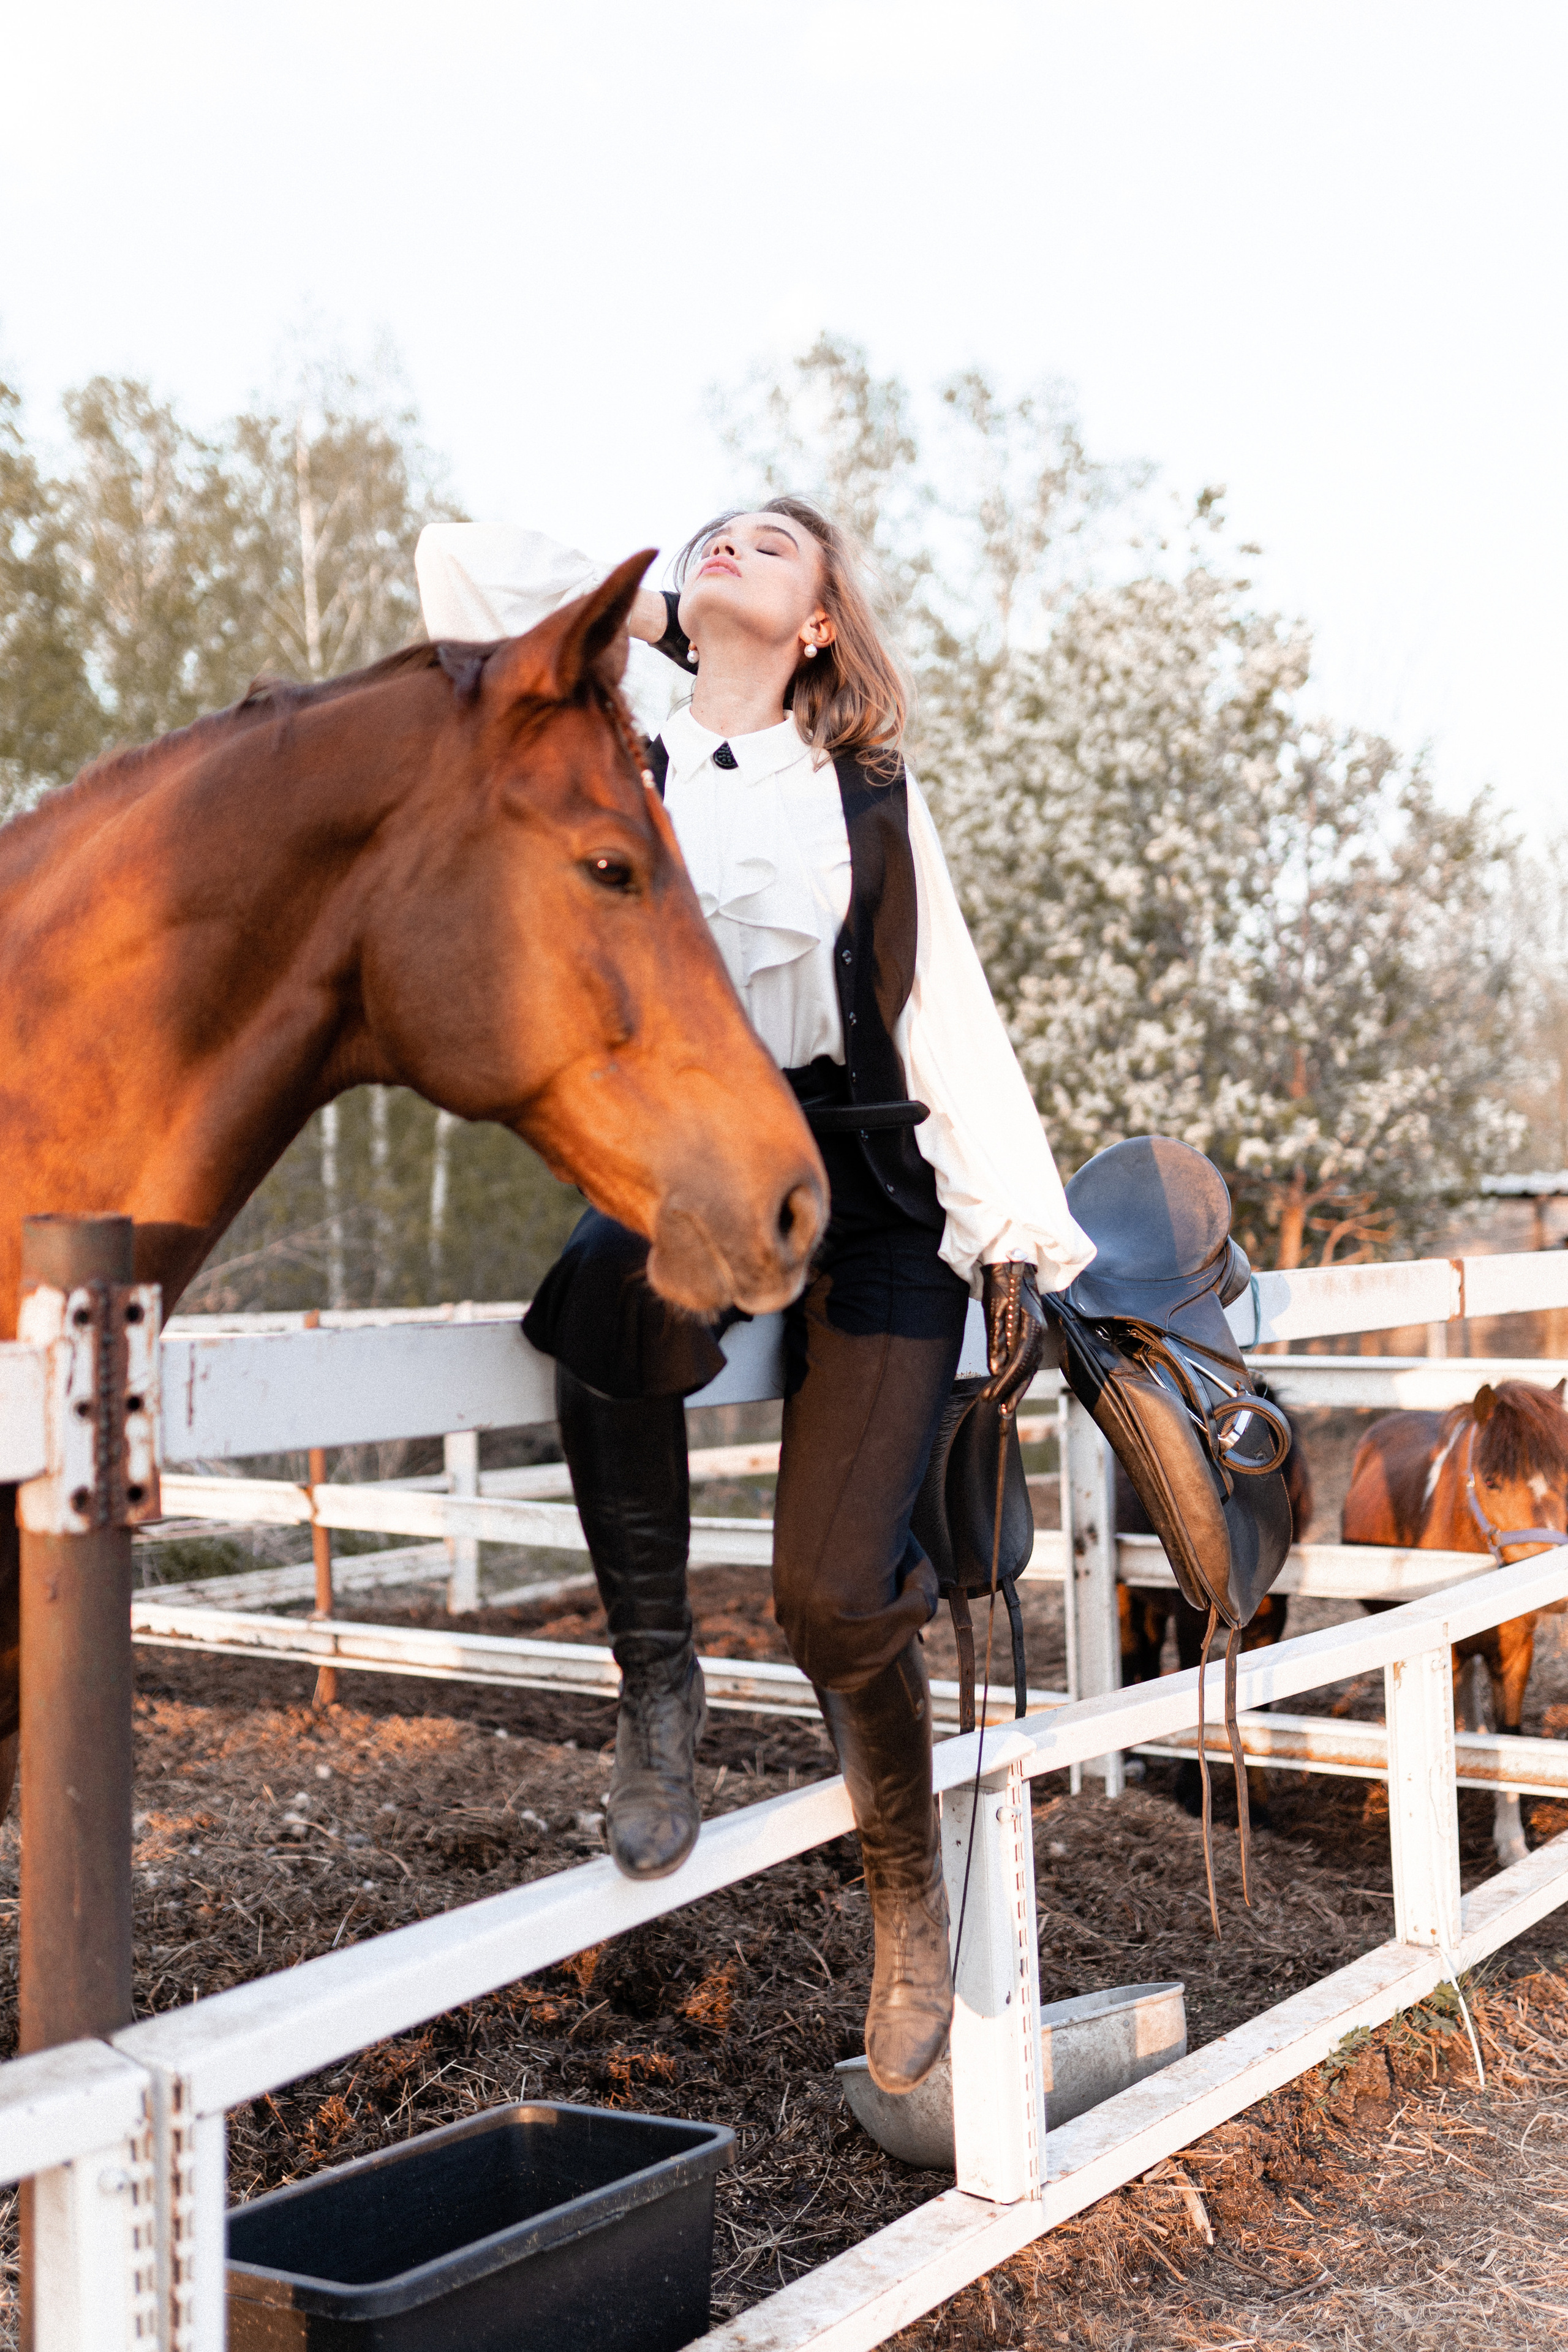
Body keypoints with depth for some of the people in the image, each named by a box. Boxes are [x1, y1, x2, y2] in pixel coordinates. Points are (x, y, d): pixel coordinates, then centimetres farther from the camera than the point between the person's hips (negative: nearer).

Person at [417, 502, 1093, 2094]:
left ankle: (908, 1903, 18)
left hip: (868, 1197, 0)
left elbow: (951, 1018, 8)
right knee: (613, 1288, -38)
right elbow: (459, 564, 7)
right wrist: (654, 614, 16)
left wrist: (1011, 1235, 1)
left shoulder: (871, 797, 11)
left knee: (833, 1598, -12)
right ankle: (656, 1682, -15)